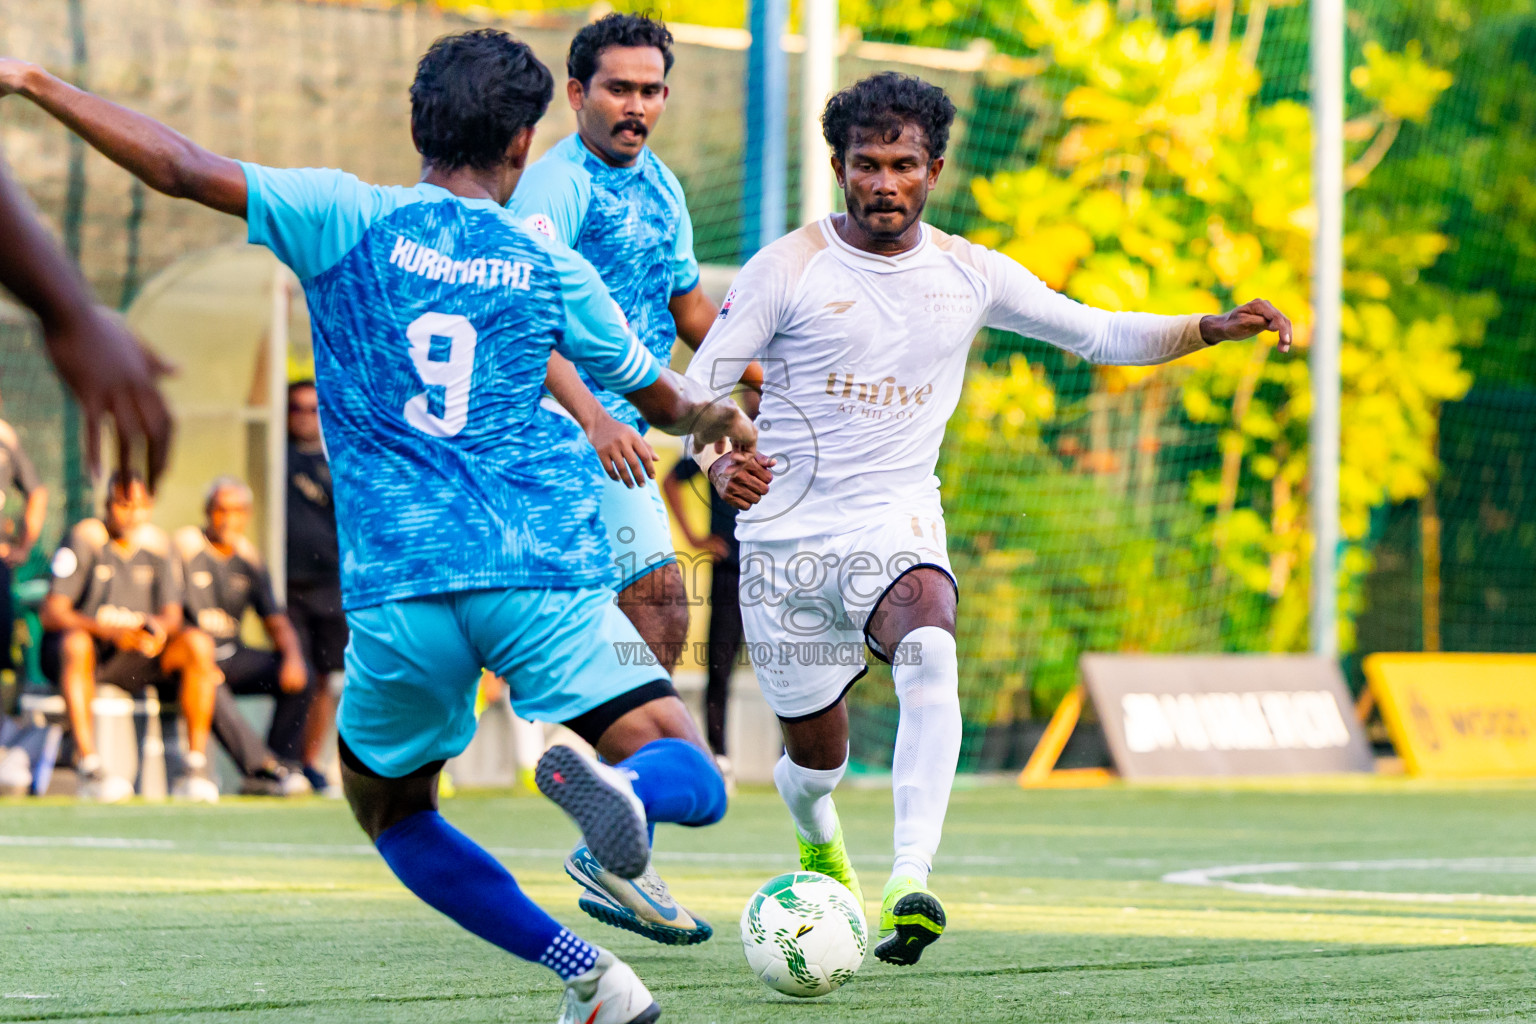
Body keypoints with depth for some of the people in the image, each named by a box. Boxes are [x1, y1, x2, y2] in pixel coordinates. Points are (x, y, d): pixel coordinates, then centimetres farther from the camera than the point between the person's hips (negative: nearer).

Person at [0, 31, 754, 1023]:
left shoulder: (350, 220, 5)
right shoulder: (550, 270, 11)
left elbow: (185, 168, -2)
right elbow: (666, 399, 24)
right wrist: (724, 421, 48)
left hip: (398, 589, 0)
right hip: (544, 573, 0)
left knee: (389, 807, 23)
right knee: (694, 780, 2)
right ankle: (626, 788, -36)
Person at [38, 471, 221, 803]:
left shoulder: (156, 545, 7)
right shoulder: (84, 539, -8)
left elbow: (173, 616, 3)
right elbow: (50, 613, -16)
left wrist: (159, 625, -23)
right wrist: (110, 631, -30)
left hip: (135, 657, 4)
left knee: (198, 643, -20)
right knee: (76, 642, -39)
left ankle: (196, 768, -23)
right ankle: (89, 769, -45)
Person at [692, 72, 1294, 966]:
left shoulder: (968, 274, 4)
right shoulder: (788, 268, -5)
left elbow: (1096, 333, 11)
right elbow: (702, 382, -5)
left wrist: (1214, 328, -3)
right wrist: (719, 460, -27)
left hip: (897, 528, 0)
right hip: (786, 534, 0)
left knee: (929, 651, -34)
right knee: (815, 755, 8)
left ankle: (911, 884, -44)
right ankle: (820, 843, 48)